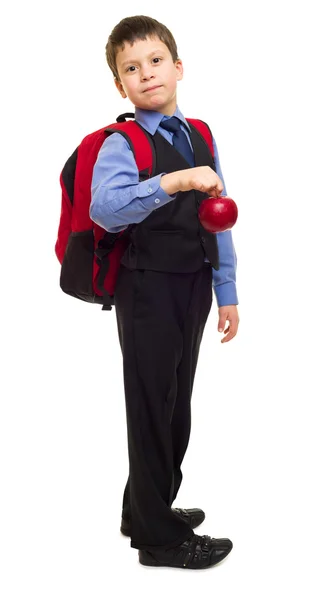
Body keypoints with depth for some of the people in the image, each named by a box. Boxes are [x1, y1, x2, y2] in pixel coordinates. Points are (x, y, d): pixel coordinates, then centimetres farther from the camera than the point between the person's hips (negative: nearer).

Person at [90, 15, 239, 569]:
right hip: (149, 289, -7)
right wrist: (172, 182, -43)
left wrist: (226, 292, 8)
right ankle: (160, 538, 18)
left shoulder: (200, 138, 7)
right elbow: (105, 209, -32)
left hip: (193, 288, 7)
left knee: (176, 404, 18)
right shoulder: (121, 145, -13)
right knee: (154, 407, 3)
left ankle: (147, 508, 38)